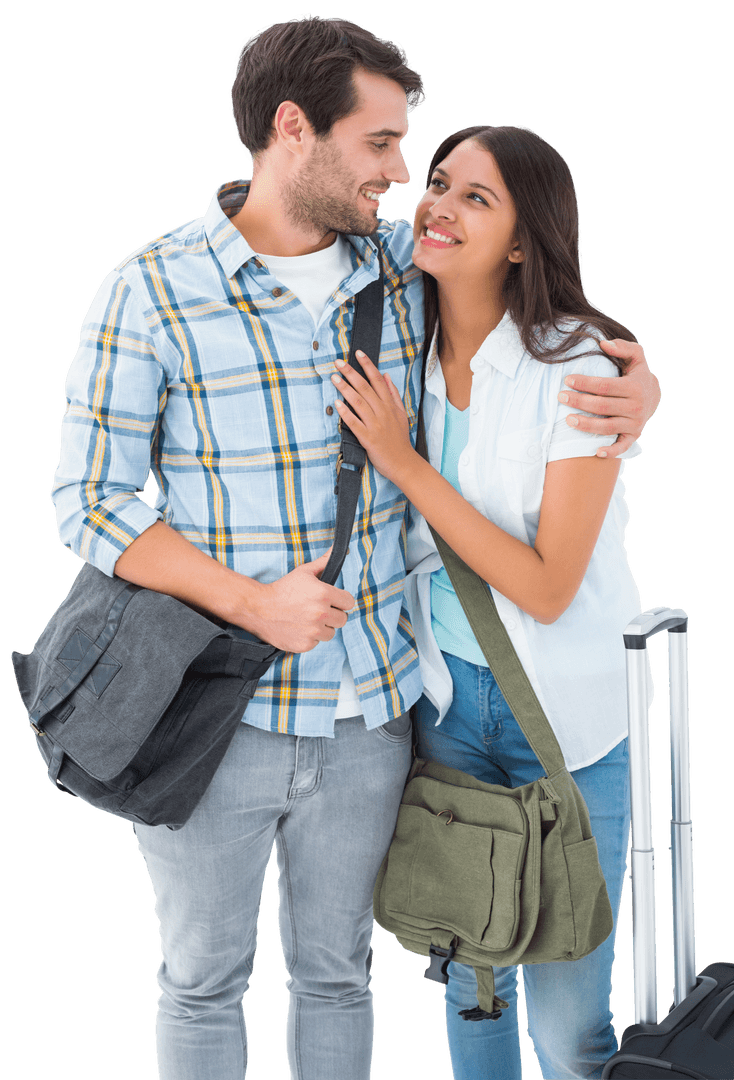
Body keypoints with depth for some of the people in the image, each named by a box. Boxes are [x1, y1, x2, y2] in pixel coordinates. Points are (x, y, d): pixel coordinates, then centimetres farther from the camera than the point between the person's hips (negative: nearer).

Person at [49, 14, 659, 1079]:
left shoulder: (405, 270, 0)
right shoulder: (151, 292, -12)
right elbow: (89, 503, -10)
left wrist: (636, 379, -6)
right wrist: (256, 604, -20)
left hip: (368, 713, 4)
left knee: (337, 972, 19)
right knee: (204, 981, 16)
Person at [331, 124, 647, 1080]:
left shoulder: (580, 370, -18)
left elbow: (547, 587, -20)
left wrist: (407, 466, -21)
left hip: (567, 713, -5)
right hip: (447, 698, 5)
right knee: (467, 973, 19)